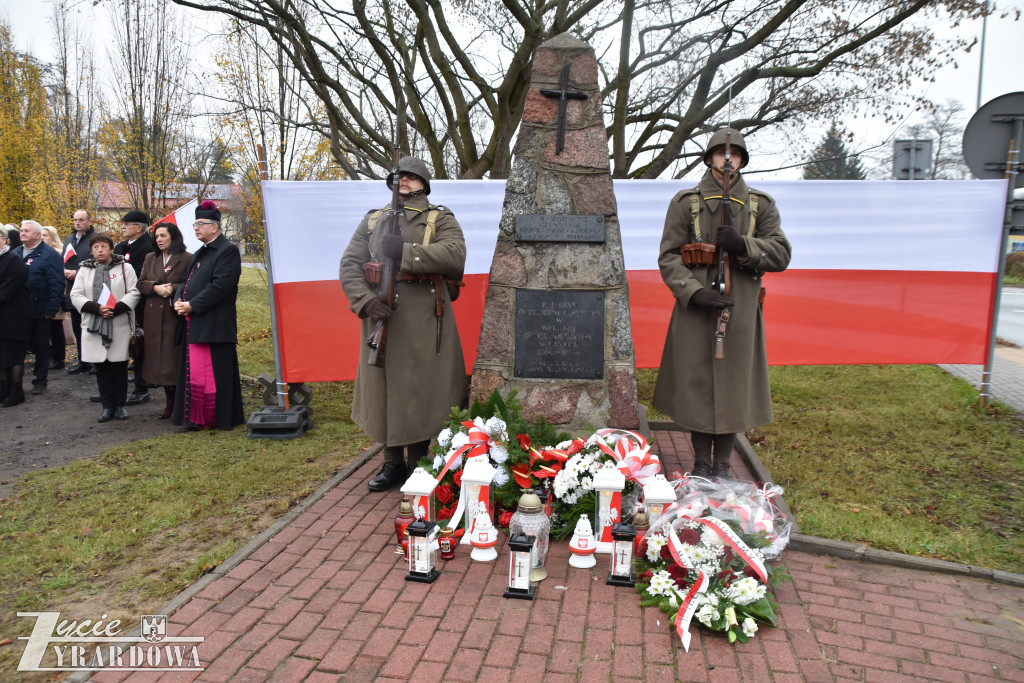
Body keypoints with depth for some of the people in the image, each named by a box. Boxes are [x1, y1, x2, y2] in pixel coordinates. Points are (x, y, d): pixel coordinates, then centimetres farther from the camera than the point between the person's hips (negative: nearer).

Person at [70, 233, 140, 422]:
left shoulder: (124, 268, 6)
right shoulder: (84, 270, 12)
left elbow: (133, 292, -3)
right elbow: (75, 295, 4)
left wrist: (115, 309, -16)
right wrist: (97, 308, -13)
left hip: (120, 325, -2)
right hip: (93, 325, 2)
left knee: (119, 364, 2)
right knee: (101, 366, 4)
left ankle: (120, 405, 13)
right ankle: (107, 406, 12)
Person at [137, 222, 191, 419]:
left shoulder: (187, 259, -3)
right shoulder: (150, 258, 15)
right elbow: (141, 283, 11)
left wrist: (172, 288, -18)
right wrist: (155, 287, -9)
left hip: (175, 315, -5)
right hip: (154, 316, 5)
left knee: (175, 360, -5)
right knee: (158, 359, 7)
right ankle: (169, 401, 17)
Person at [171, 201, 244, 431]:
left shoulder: (228, 251, -9)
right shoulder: (200, 253, 21)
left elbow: (220, 286, -19)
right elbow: (188, 281, 22)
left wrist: (192, 305, -17)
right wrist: (179, 300, 2)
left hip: (213, 323, -9)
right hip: (194, 323, 9)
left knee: (211, 373, -6)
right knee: (194, 371, 12)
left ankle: (217, 419, 5)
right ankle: (198, 418, 21)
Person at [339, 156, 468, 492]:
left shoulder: (440, 218, 7)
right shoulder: (373, 220, 15)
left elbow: (455, 255, -14)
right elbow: (349, 264, 5)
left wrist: (406, 251, -20)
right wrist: (365, 300, -13)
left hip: (423, 320, -3)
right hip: (380, 314, 4)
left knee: (420, 389, 0)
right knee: (384, 387, 8)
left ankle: (417, 464, 16)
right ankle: (392, 463, 22)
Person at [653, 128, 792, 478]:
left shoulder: (761, 205, 9)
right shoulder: (685, 202, 4)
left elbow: (781, 254, 5)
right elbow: (669, 256, -1)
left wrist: (743, 246, -14)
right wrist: (694, 291, -15)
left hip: (740, 310, 2)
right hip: (696, 308, -1)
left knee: (734, 384, 5)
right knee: (696, 383, 3)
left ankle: (723, 463, 20)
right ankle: (701, 462, 19)